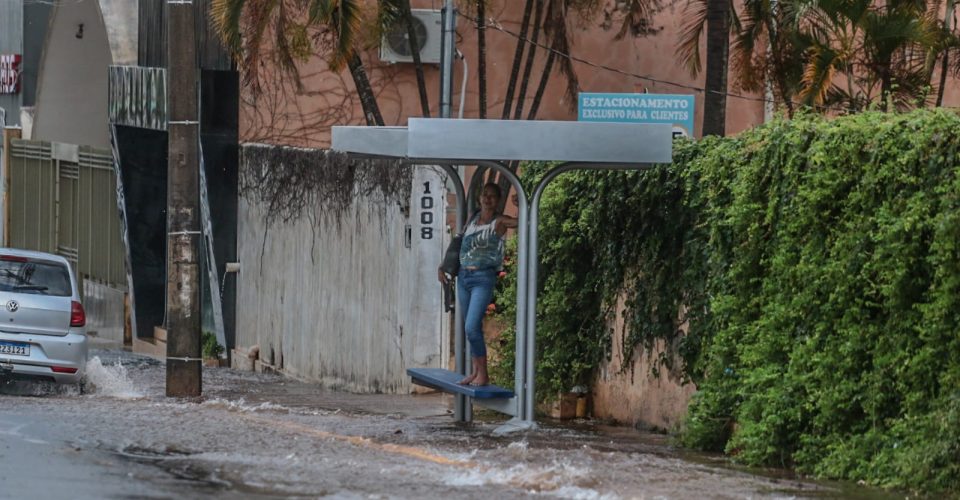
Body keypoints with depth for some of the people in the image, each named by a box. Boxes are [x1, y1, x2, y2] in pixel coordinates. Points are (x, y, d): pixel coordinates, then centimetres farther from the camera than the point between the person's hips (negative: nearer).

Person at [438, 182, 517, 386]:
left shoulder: (499, 222, -4)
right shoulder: (473, 220, 13)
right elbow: (458, 243, 24)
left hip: (483, 278, -6)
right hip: (464, 276, 6)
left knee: (472, 328, -15)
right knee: (471, 329, 9)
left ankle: (483, 374, -7)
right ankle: (475, 372, 16)